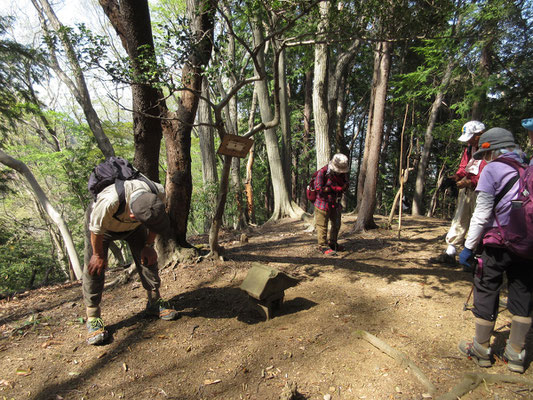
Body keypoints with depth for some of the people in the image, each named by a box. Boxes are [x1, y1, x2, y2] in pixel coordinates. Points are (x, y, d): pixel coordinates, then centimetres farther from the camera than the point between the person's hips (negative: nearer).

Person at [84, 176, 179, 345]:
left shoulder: (158, 192, -35)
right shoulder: (109, 201, -47)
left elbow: (156, 219, -11)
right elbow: (96, 229, -25)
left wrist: (148, 246, -7)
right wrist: (98, 255, -11)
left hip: (133, 227, 3)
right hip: (105, 225, -3)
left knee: (147, 259, -2)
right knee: (94, 267, -11)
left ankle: (155, 302, 14)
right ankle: (93, 319, 2)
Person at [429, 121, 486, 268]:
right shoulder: (469, 148, 14)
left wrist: (469, 182, -24)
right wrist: (457, 177, 1)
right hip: (466, 189, 8)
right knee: (459, 220, 9)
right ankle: (449, 254, 15)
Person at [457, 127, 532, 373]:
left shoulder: (492, 170, -7)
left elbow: (482, 214, -12)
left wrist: (468, 247, -7)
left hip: (498, 244, -6)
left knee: (486, 292, 6)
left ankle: (481, 349, 19)